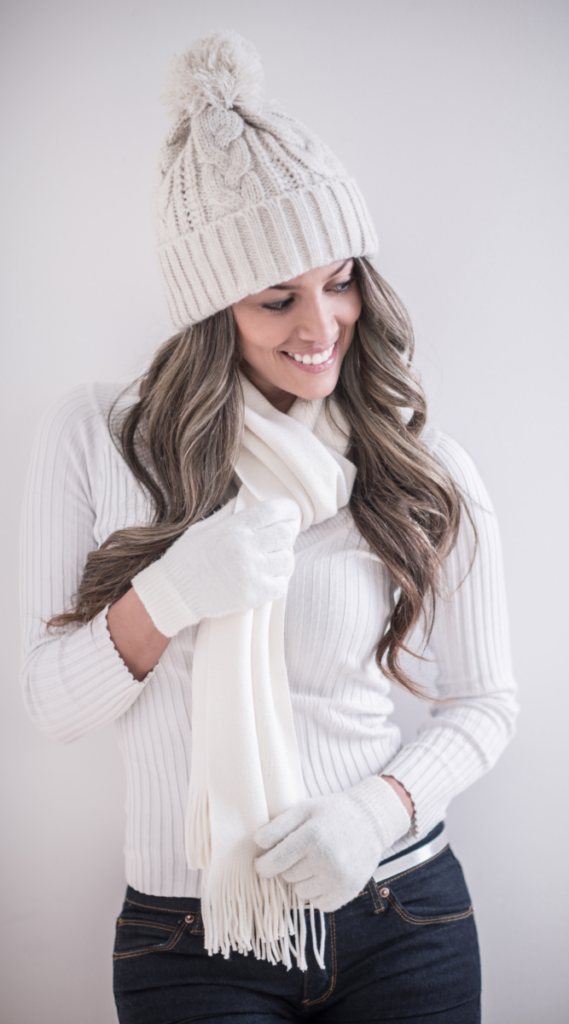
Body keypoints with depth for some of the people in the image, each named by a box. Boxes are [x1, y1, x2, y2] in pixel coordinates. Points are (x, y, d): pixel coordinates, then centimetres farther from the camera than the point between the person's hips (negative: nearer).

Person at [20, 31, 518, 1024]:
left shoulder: (424, 472, -6)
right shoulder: (94, 439, -6)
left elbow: (483, 703, 3)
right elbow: (53, 704, -4)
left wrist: (382, 804, -16)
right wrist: (165, 597, -22)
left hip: (403, 921, 1)